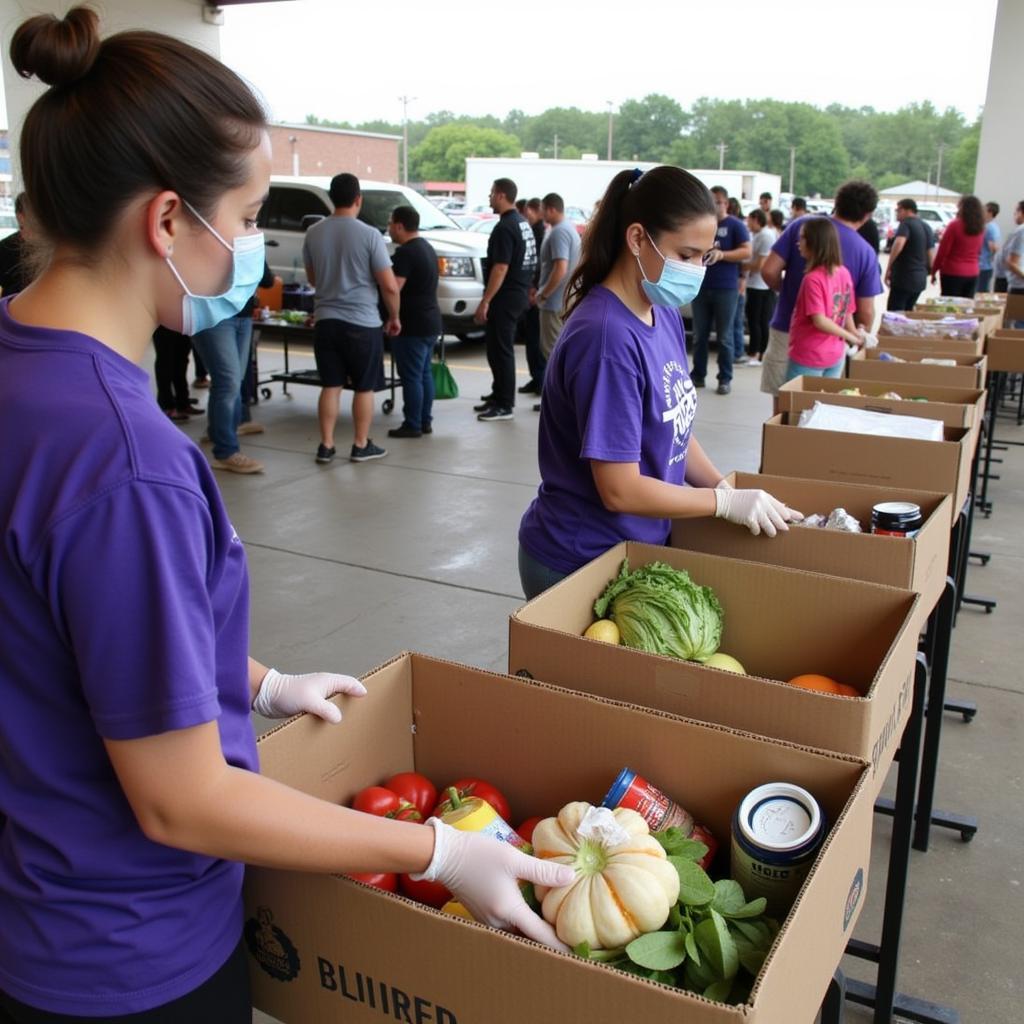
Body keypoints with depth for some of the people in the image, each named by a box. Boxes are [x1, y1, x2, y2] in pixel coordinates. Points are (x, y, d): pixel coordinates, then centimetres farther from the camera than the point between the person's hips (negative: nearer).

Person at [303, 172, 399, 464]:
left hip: (325, 320, 4)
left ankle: (326, 446, 12)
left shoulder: (313, 234, 2)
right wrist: (394, 317, 4)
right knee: (364, 387, 8)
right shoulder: (369, 235, -11)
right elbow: (390, 286, -11)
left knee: (331, 386, 11)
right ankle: (361, 446, 15)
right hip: (362, 322, -4)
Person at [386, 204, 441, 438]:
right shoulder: (426, 247, 15)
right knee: (424, 373, 14)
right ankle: (425, 421, 19)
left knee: (411, 377, -4)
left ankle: (412, 425, 0)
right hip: (430, 321, 10)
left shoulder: (405, 253, -17)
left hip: (412, 324, -10)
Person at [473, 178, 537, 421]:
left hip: (505, 295, -10)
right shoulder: (522, 222, 13)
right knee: (499, 347, 18)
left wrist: (485, 301, -22)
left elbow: (501, 268, -23)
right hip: (519, 292, 10)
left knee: (500, 349, -4)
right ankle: (499, 395, 27)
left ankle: (504, 405, 0)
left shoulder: (505, 227, -18)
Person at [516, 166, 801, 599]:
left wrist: (729, 489, -2)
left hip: (641, 544, 8)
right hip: (579, 563, -8)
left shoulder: (665, 315, 1)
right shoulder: (607, 337, -25)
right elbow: (621, 490, -24)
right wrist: (729, 502, -16)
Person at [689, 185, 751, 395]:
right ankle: (698, 375, 17)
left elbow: (747, 252, -8)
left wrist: (721, 254, -21)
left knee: (724, 336, 1)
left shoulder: (735, 225, -1)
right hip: (701, 287, 4)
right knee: (699, 335, 8)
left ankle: (725, 378, 8)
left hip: (726, 289, -4)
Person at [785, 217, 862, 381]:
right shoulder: (844, 273, 2)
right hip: (836, 356, 7)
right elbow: (848, 314, 7)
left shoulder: (813, 278, -19)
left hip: (808, 357, -7)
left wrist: (852, 338, -10)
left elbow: (820, 321, -22)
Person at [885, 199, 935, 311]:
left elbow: (899, 244, -28)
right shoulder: (927, 227, 16)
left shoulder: (906, 223, -9)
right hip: (920, 280, 9)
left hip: (903, 278, -9)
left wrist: (889, 268, -23)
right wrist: (927, 272, 28)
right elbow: (931, 255, 18)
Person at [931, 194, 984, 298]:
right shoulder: (980, 229, 5)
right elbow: (978, 251, 17)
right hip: (972, 274, 5)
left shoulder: (955, 226, -11)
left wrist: (934, 271, 1)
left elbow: (943, 251, -8)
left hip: (953, 273, -5)